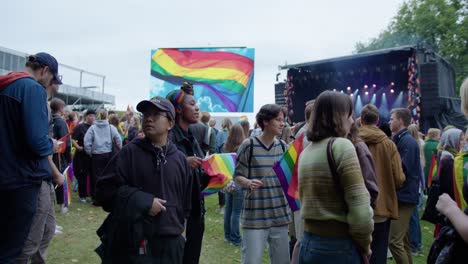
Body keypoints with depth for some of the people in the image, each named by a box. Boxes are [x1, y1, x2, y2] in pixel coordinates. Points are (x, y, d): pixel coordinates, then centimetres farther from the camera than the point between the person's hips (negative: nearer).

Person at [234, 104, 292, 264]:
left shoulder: (282, 146, 5)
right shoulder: (249, 145, -9)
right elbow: (237, 176, -6)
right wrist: (248, 183, -25)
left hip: (280, 214, 5)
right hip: (255, 216, -5)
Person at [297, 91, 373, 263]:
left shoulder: (305, 152, 6)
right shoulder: (341, 145, -15)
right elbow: (360, 209, -20)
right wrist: (364, 244, -4)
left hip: (309, 243, 6)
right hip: (339, 247, -6)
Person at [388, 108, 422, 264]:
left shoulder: (407, 141, -15)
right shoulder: (400, 140, 15)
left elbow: (401, 170, -21)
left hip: (404, 196, -10)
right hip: (403, 195, 10)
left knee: (395, 241, -10)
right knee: (403, 240, 17)